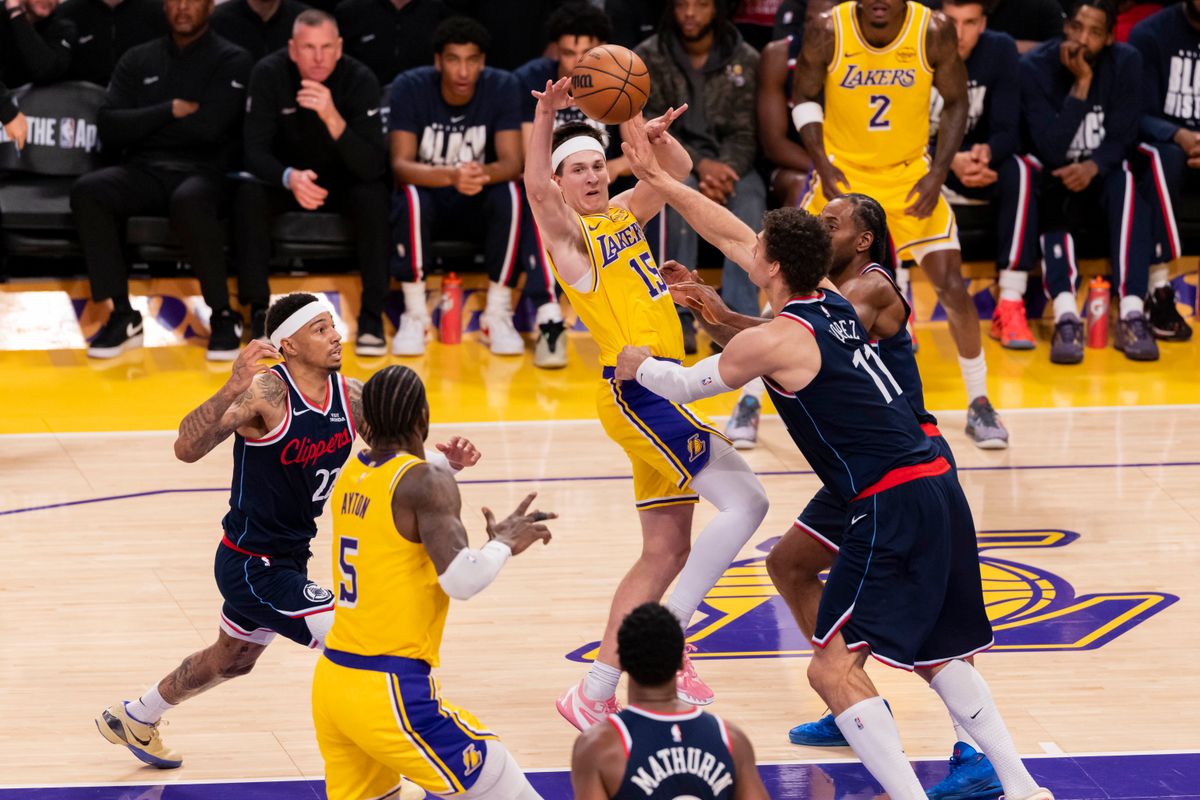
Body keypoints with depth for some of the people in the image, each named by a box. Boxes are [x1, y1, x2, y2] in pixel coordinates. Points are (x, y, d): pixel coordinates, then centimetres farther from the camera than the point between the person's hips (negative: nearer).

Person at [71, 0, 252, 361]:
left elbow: (209, 125, -9)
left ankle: (223, 315, -23)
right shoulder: (138, 61, 17)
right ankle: (122, 316, -24)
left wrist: (145, 124, 2)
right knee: (87, 191, -28)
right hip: (143, 171, 4)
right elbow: (109, 127, 4)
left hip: (202, 172, -4)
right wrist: (170, 111, -5)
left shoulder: (232, 61, 6)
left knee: (189, 201, -40)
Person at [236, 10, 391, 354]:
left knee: (374, 196, -32)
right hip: (285, 176, 0)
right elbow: (255, 150, -20)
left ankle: (372, 316, -23)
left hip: (343, 180, 0)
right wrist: (290, 177, -42)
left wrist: (333, 118, -45)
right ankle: (259, 312, -21)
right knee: (248, 194, -30)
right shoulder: (269, 74, -19)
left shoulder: (360, 80, -22)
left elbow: (373, 167, -29)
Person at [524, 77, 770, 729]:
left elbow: (679, 172, 18)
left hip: (657, 394, 9)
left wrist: (659, 138, -5)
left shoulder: (623, 213, 17)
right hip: (637, 389, -9)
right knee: (744, 503, -17)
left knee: (667, 553, 9)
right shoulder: (566, 231, -6)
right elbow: (536, 189, -25)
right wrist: (545, 118, -42)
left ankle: (595, 692, 11)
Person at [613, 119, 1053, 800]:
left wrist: (637, 365, 29)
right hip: (939, 489, 9)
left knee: (833, 667, -8)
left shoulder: (771, 341, -10)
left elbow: (686, 385, 7)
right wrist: (657, 177, 30)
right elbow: (731, 234, 24)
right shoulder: (832, 300, 13)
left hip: (892, 508, -9)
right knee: (933, 654, 22)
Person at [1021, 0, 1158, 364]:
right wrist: (1081, 85, -29)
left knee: (1127, 180, -32)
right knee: (1051, 202, -35)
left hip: (1100, 176, 1)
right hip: (1053, 180, -1)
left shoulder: (1126, 63, -8)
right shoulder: (1034, 68, -16)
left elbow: (1121, 139, -8)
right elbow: (1052, 152, -23)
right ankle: (1066, 317, -48)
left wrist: (1093, 167, -30)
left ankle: (1131, 314, -42)